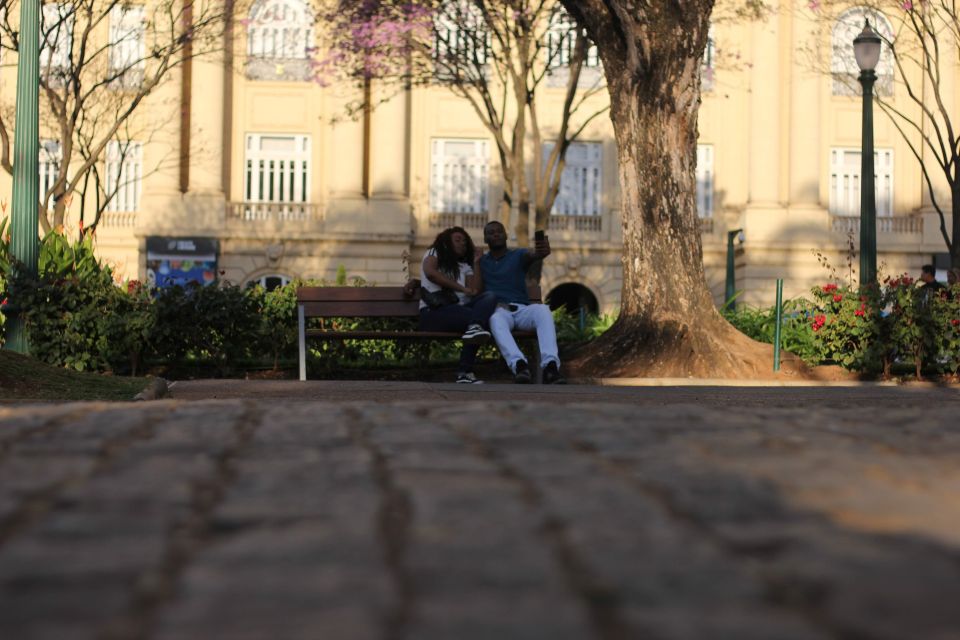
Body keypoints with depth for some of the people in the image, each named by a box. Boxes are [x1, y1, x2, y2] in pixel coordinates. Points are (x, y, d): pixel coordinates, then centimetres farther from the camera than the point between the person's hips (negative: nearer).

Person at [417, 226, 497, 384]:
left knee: (489, 297, -26)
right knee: (482, 318, -30)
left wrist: (476, 262, 14)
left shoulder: (465, 267, 29)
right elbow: (430, 272, -10)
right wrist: (462, 289, -12)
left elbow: (476, 291, 10)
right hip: (433, 312, -5)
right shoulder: (434, 253, 16)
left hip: (458, 311, 5)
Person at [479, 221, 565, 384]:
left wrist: (543, 251, -38)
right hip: (497, 310, 0)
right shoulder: (481, 262, 20)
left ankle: (550, 366, -53)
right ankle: (519, 365, -63)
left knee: (543, 310, -34)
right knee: (496, 319, -39)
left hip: (522, 309, 0)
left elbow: (533, 255, -13)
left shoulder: (519, 255, 13)